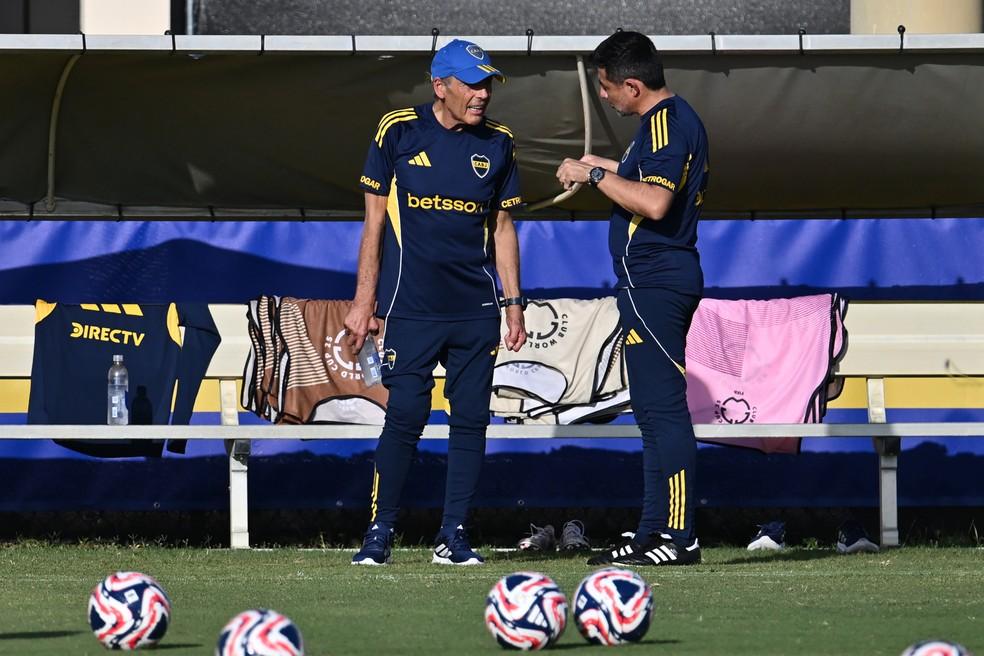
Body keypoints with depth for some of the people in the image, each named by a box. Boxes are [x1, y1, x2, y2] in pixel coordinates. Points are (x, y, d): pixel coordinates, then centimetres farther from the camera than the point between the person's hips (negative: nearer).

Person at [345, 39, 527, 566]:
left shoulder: (497, 143, 8)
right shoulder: (398, 132, -1)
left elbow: (502, 228, 14)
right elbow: (375, 221, 2)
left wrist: (513, 303, 9)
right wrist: (364, 303, -1)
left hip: (476, 310, 3)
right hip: (412, 306, -3)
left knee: (471, 420, 1)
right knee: (405, 417, -8)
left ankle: (453, 536, 8)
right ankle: (380, 531, 2)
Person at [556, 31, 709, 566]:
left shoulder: (665, 124, -16)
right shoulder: (681, 118, 16)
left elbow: (655, 202, -29)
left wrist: (595, 176, -20)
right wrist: (611, 169, 28)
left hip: (653, 288, -11)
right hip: (667, 278, 11)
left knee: (664, 408, -12)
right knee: (655, 410, 13)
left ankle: (680, 536, -14)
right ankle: (654, 533, 17)